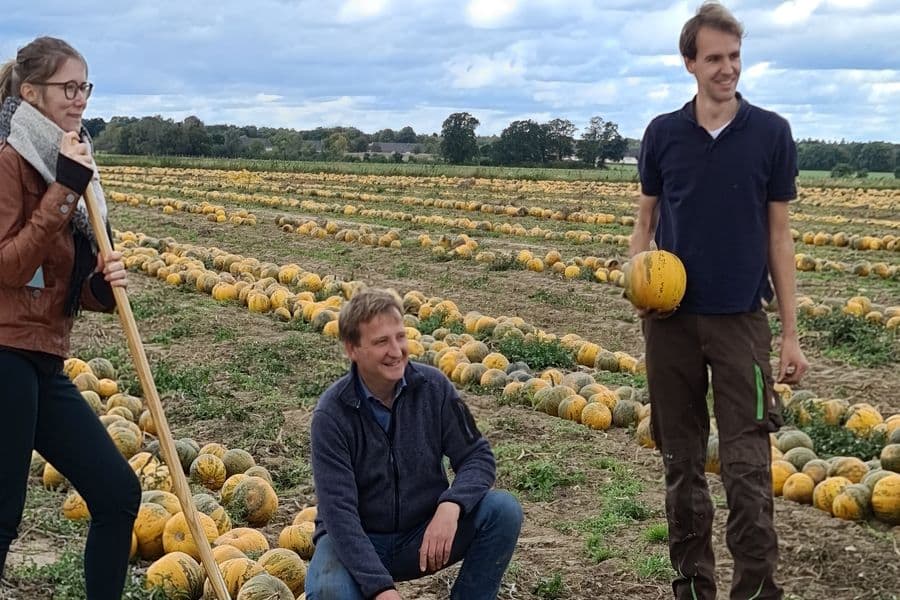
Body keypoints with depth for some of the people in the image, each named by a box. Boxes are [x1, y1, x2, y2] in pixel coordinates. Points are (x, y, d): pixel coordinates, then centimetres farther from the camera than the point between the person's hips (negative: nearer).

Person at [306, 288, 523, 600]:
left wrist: (451, 506, -29)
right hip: (356, 540, -3)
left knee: (503, 509, -21)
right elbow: (338, 510, -23)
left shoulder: (433, 387, -10)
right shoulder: (332, 414, -19)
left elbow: (478, 457, -7)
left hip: (425, 534, 3)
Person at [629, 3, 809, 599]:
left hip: (741, 320, -2)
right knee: (682, 463, 10)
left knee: (748, 467, -4)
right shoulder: (663, 133, 3)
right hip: (672, 320, 2)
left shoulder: (772, 133, -1)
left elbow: (778, 236, 1)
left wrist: (792, 334, -1)